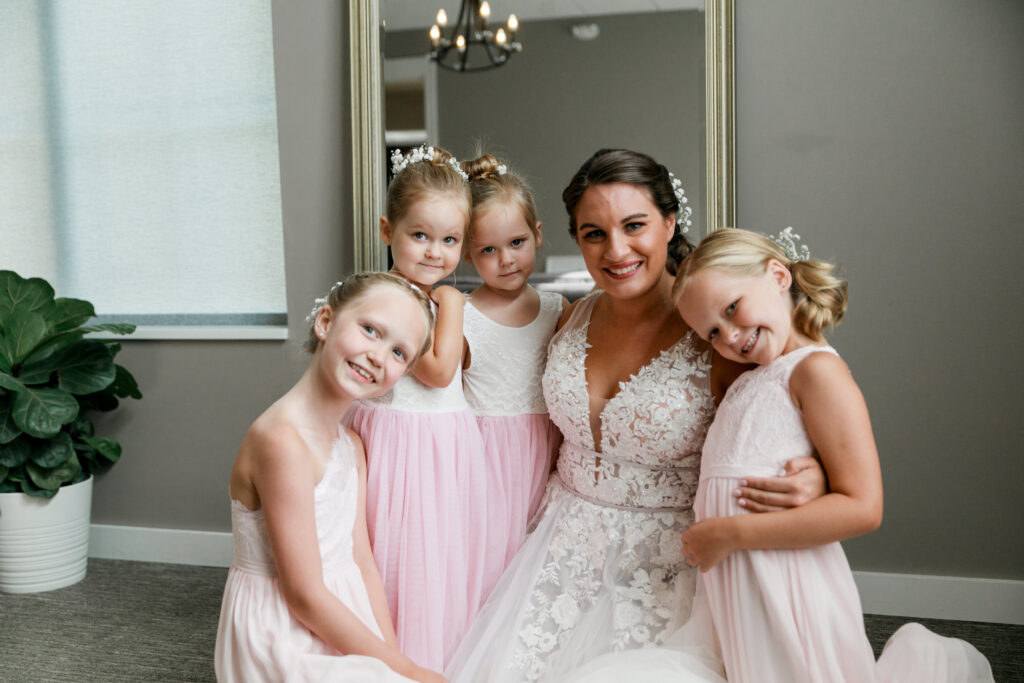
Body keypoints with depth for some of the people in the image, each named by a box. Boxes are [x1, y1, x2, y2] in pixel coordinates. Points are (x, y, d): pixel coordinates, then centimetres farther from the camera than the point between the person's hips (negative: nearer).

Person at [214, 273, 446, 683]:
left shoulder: (351, 447, 6)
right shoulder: (283, 440, -23)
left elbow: (361, 562, 4)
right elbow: (305, 596, -21)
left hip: (337, 629, 8)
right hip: (284, 645, -8)